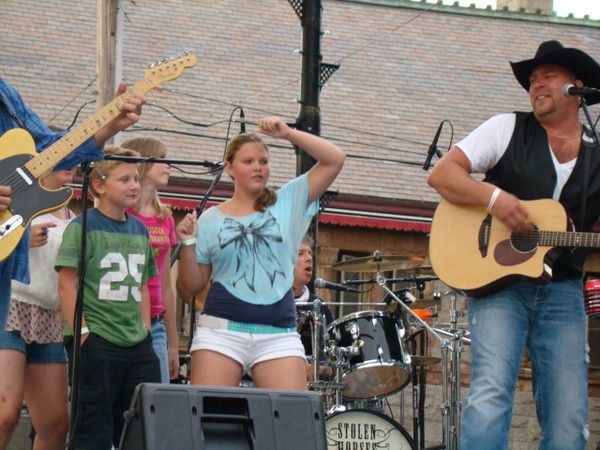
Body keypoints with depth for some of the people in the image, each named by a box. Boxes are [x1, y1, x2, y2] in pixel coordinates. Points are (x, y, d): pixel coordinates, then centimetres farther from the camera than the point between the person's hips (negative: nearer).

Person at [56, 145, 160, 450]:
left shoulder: (140, 230, 14)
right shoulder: (83, 227, -5)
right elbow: (67, 283, -9)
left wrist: (145, 330, 12)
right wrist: (82, 331, -14)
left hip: (137, 345, 7)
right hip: (97, 343, -7)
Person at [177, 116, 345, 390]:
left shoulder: (288, 203, 10)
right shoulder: (211, 220, 9)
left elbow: (335, 160, 2)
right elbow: (192, 286, 11)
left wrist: (288, 134, -6)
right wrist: (188, 244, -5)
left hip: (279, 334, 0)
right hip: (221, 330, 0)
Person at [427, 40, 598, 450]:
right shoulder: (508, 129, 7)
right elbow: (442, 174, 0)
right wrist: (494, 197, -17)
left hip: (563, 292, 3)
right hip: (500, 283, -3)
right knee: (490, 395, -21)